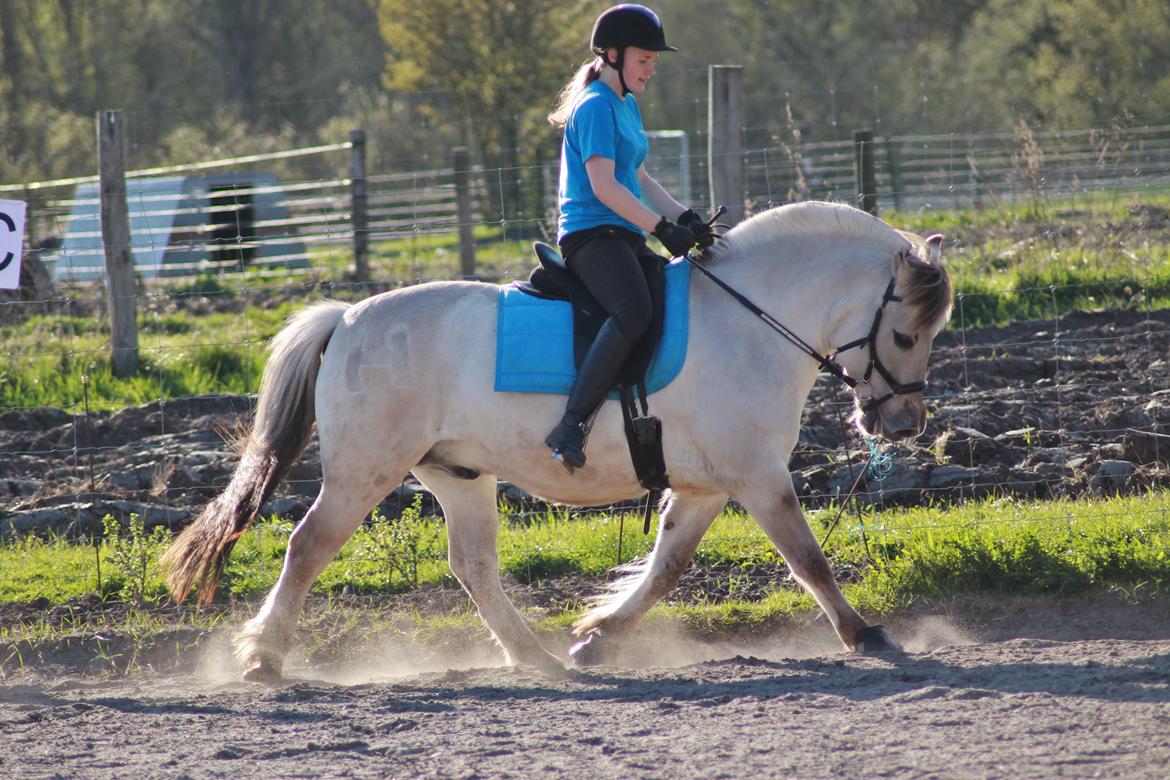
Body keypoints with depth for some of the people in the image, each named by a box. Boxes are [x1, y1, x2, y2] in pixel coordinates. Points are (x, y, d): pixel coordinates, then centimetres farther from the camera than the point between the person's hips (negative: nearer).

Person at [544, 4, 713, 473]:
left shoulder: (627, 105, 20)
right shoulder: (595, 107, -10)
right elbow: (604, 186, -19)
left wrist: (685, 218, 11)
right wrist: (663, 227, -19)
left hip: (622, 239, 11)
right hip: (591, 234, -11)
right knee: (634, 311, -34)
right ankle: (570, 428, -38)